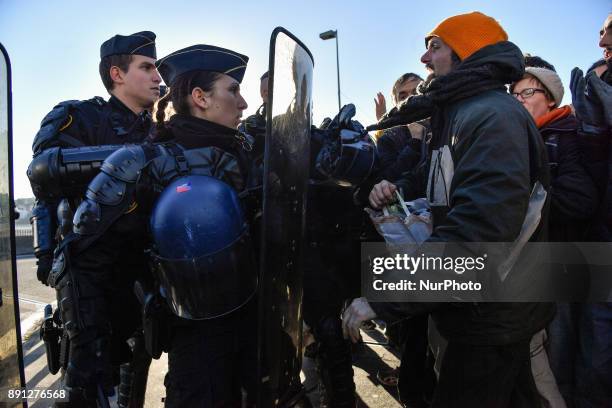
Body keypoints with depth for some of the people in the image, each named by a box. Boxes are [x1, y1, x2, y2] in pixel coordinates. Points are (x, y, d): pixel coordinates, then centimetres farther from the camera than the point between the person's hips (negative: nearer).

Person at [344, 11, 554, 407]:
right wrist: (396, 190, -1)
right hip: (485, 310, 10)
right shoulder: (459, 114, 12)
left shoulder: (495, 116, -21)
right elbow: (446, 182, 21)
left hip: (492, 319, -10)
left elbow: (478, 229, -34)